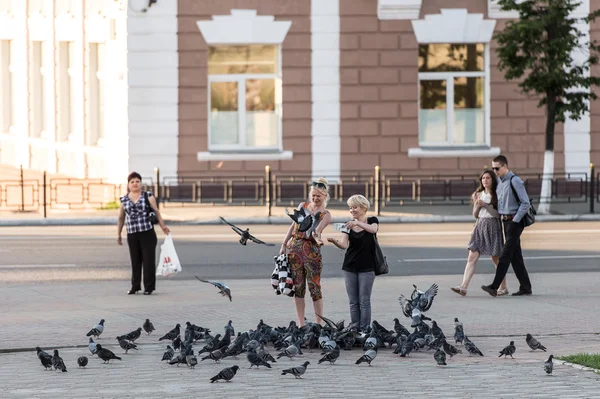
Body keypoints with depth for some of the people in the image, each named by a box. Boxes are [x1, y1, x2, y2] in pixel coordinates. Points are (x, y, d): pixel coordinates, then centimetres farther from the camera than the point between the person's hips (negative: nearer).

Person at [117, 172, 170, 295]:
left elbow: (156, 211, 4)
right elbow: (121, 218, 15)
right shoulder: (124, 200, 9)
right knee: (135, 261, 7)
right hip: (132, 234, 2)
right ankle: (135, 286, 17)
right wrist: (118, 234, 16)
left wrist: (162, 226, 0)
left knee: (148, 260, -3)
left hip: (147, 233, -2)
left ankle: (149, 287, 3)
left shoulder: (148, 196, 2)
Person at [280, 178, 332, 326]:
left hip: (312, 250, -4)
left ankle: (319, 324, 4)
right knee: (298, 286, 5)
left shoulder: (325, 215, -1)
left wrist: (317, 238, -39)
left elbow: (316, 230, -17)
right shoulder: (303, 206, 11)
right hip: (295, 247, 4)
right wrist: (284, 244, 14)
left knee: (314, 287, -3)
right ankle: (300, 324, 10)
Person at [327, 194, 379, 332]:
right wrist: (335, 241, -27)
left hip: (367, 268, -3)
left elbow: (373, 229, -23)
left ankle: (364, 330, -2)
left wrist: (357, 223, -38)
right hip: (350, 268, 3)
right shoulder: (348, 225, 8)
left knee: (364, 301, -4)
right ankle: (354, 329, 8)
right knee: (353, 301, 4)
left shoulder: (372, 221, 1)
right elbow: (344, 245, -5)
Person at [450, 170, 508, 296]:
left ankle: (503, 287, 14)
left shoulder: (497, 195, -2)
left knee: (496, 258, 1)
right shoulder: (479, 195, 11)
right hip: (480, 225, 4)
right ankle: (463, 287, -13)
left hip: (493, 226, -4)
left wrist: (485, 205, -16)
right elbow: (475, 214, 14)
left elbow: (498, 214, -8)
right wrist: (477, 206, -6)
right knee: (472, 257, -6)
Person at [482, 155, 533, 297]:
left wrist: (515, 220, -16)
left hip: (514, 222, -9)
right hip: (505, 221, 9)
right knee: (515, 256, 10)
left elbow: (525, 203, -16)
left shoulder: (515, 181, -13)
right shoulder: (499, 182, 13)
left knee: (505, 255, -13)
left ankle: (494, 287, -19)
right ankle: (525, 288, 14)